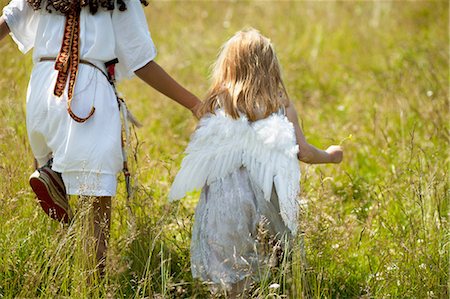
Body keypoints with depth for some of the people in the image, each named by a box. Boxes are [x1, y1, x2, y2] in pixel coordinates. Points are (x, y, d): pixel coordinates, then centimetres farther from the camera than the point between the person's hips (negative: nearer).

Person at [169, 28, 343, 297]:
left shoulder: (217, 104, -1)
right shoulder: (281, 105, 0)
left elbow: (203, 156, -1)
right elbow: (303, 152, 3)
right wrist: (330, 155, 23)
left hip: (225, 193, 0)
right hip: (267, 201, 0)